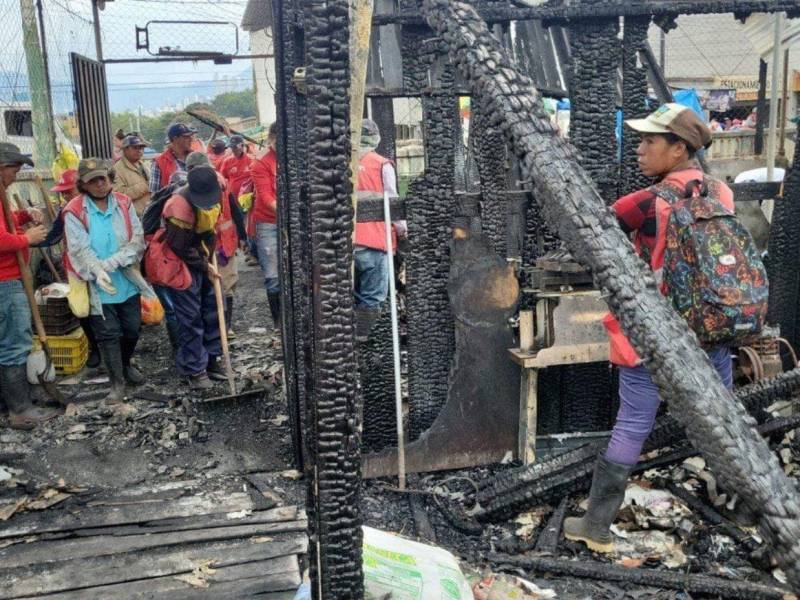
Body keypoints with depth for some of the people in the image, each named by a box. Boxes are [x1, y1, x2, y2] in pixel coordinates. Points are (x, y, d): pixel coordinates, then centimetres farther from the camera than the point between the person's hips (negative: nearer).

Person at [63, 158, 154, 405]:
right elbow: (79, 248, -16)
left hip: (128, 281, 4)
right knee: (108, 334, 3)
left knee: (132, 329, 15)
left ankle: (126, 365, 42)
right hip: (98, 287, -3)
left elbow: (138, 239, -7)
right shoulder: (74, 211, -8)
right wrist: (98, 272, -33)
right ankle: (116, 382, 16)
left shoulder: (124, 204, 2)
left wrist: (111, 263, -19)